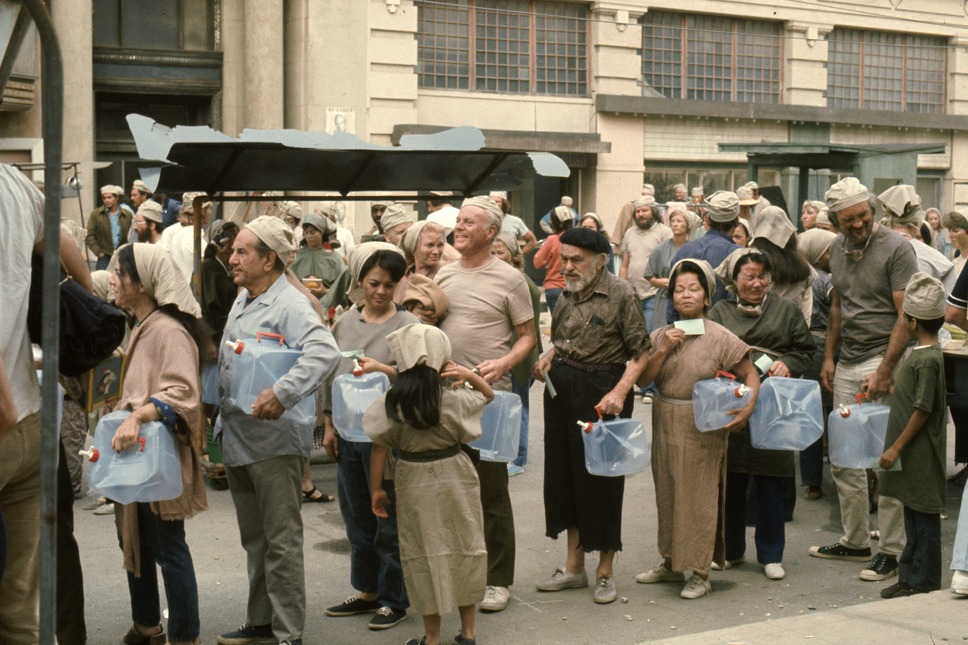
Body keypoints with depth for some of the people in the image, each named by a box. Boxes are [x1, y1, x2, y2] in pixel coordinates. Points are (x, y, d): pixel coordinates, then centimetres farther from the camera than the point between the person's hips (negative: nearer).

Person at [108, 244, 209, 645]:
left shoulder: (169, 330, -18)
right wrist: (124, 421, 15)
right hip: (135, 452, 10)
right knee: (133, 541, 18)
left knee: (167, 547, -2)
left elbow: (183, 392, -28)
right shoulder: (141, 327, 12)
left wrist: (138, 417, -38)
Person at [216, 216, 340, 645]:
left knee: (281, 540, -1)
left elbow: (325, 351, -33)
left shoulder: (289, 305, -17)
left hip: (274, 439, -9)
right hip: (236, 436, 9)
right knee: (254, 539, 19)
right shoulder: (241, 300, 12)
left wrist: (283, 393, -38)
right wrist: (223, 420, 19)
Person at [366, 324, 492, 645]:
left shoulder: (390, 404, -12)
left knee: (424, 556, 9)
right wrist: (469, 374, -7)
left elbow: (379, 449, -7)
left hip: (414, 483, 0)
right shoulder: (455, 400, -11)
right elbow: (488, 394, 8)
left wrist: (376, 489, 3)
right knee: (464, 550, 13)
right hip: (456, 478, 0)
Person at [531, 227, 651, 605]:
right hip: (562, 389, 7)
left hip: (602, 393, -7)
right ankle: (573, 566, 23)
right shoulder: (569, 293, 9)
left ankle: (605, 572, 13)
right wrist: (548, 358, 3)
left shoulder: (621, 295, -11)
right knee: (563, 472, 11)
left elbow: (640, 353, -13)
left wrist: (620, 392, -26)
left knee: (601, 478, 0)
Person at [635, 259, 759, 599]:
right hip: (665, 424, 5)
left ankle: (700, 573, 7)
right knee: (667, 493, 13)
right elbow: (643, 378, 1)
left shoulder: (720, 337, -7)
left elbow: (750, 374, -6)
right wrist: (663, 350, -12)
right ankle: (670, 562, 28)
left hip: (704, 427, -5)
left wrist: (748, 406, -22)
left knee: (699, 497, -2)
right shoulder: (661, 335, 7)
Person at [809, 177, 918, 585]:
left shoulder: (896, 248, -11)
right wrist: (829, 357, 15)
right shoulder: (838, 248, 11)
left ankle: (891, 551, 2)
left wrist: (885, 371, -20)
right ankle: (855, 541, 23)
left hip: (885, 359, -7)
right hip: (847, 365, 7)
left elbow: (906, 315, -14)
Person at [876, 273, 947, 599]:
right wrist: (888, 389, 29)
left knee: (923, 517, -1)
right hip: (912, 455, 10)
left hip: (921, 455, -10)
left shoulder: (927, 359, -20)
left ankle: (923, 583, 5)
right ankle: (909, 577, 23)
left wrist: (897, 447, -19)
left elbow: (923, 410, -21)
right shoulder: (923, 353, 10)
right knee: (913, 516, 15)